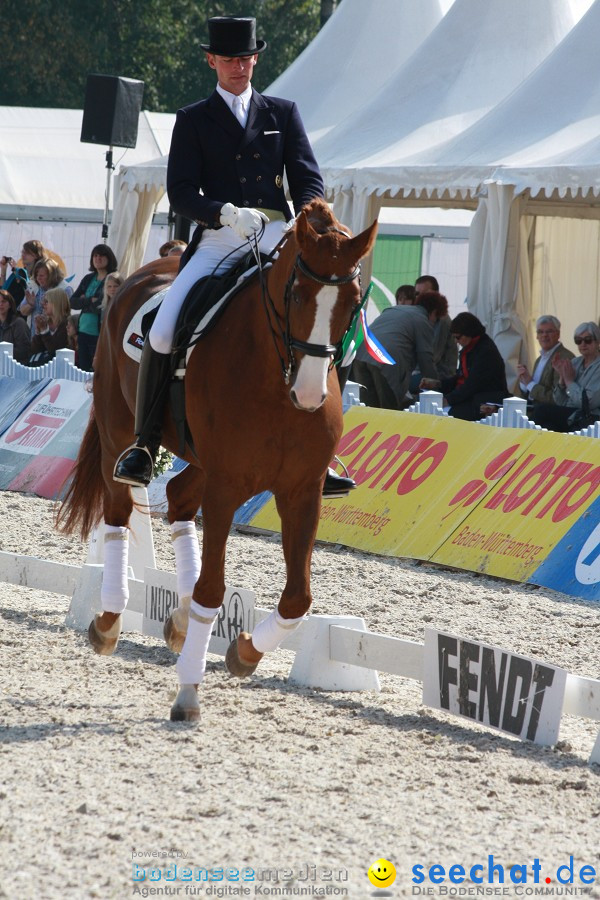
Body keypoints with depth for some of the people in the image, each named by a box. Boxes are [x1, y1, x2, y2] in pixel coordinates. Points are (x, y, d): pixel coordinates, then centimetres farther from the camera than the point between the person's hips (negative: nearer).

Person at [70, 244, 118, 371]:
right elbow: (72, 302, 8)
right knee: (83, 369, 9)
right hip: (83, 332, 7)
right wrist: (91, 301, -7)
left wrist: (84, 303, -2)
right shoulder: (88, 279, 14)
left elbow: (103, 307, -15)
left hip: (101, 334, -7)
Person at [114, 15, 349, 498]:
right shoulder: (193, 120, 11)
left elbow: (309, 179, 10)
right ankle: (144, 445, -6)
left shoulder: (283, 113, 16)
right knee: (162, 333, -20)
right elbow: (181, 191, 0)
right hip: (217, 241, -1)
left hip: (277, 237, 1)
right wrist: (225, 213, -19)